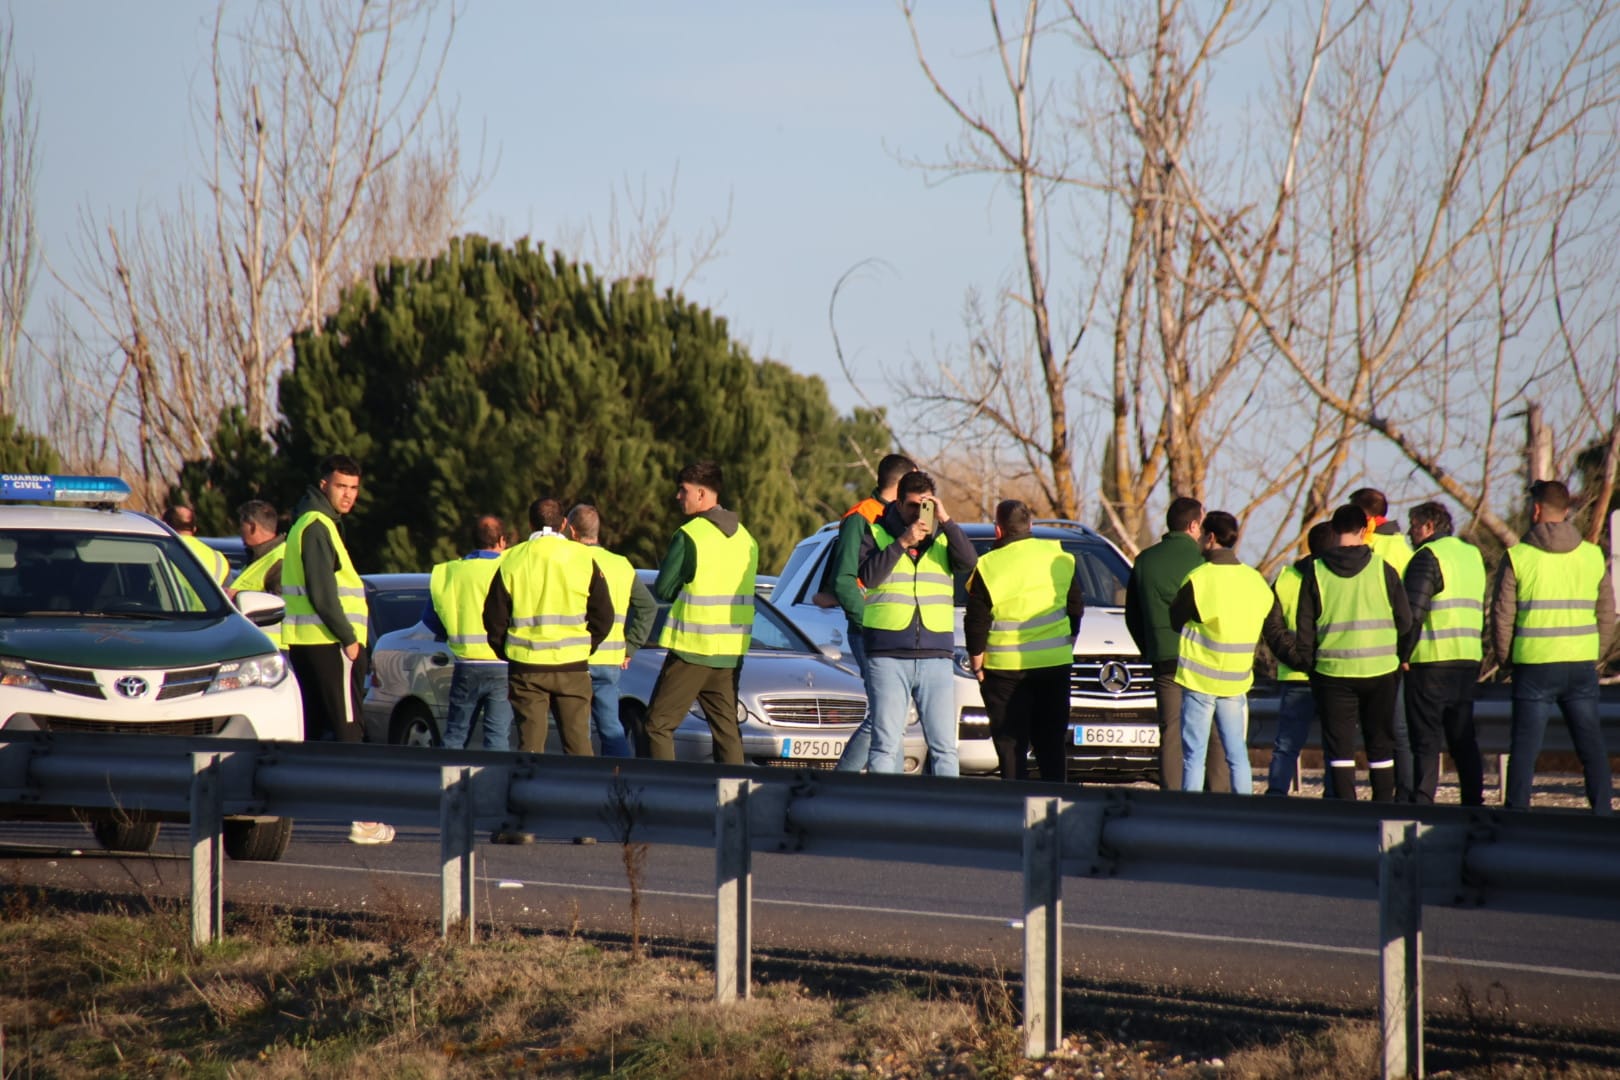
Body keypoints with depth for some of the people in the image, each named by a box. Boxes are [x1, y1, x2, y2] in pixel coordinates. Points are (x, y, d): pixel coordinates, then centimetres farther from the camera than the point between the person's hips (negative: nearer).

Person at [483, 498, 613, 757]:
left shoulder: (512, 560, 1)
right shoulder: (583, 558, 0)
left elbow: (494, 617, 4)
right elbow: (603, 616, 3)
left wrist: (508, 653, 16)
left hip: (525, 666, 0)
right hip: (572, 666, 0)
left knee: (530, 742, 3)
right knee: (578, 742, 5)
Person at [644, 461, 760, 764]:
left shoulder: (689, 536, -11)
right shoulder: (745, 538, 11)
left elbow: (663, 590, -7)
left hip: (692, 648, -7)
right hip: (732, 651, 7)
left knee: (659, 724, -1)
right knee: (726, 729, 10)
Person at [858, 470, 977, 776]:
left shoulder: (943, 537, 11)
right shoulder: (876, 534, 5)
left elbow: (968, 561, -7)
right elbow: (869, 576, -10)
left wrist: (945, 520, -14)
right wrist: (902, 542, -16)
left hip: (935, 656, 2)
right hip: (887, 657, -2)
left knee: (944, 744, 0)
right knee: (886, 743, -3)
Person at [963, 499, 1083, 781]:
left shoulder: (988, 568, -10)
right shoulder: (1060, 557, 2)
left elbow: (976, 623, -7)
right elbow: (1077, 607, 10)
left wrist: (976, 662, 5)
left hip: (1006, 668, -4)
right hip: (1055, 663, 4)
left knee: (1011, 746, 2)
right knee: (1051, 744, 11)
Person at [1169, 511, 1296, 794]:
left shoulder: (1198, 579, -12)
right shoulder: (1256, 581, 5)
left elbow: (1174, 621, -2)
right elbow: (1277, 635, 7)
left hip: (1199, 678, -5)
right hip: (1236, 683, 5)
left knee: (1194, 756, -1)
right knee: (1237, 755, 10)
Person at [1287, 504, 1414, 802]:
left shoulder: (1315, 571, -3)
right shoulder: (1382, 569, -3)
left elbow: (1305, 624, 0)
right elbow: (1405, 620, 3)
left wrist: (1306, 662, 11)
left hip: (1334, 670, -1)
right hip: (1380, 668, 1)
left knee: (1339, 744, 3)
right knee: (1380, 743, 10)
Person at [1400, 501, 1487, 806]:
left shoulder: (1428, 557, -9)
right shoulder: (1472, 555, 17)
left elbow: (1413, 612, -16)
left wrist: (1403, 655, -10)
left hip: (1431, 659, -7)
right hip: (1468, 659, 7)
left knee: (1425, 737, -5)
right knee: (1463, 737, 12)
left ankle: (1422, 801, -8)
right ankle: (1473, 801, 11)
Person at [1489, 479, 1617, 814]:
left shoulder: (1517, 557, -6)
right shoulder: (1593, 556, 5)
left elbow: (1501, 616, -3)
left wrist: (1507, 659, 10)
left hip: (1534, 665, -3)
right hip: (1582, 662, 3)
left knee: (1524, 748, 3)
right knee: (1592, 746, 8)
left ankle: (1517, 814, 1)